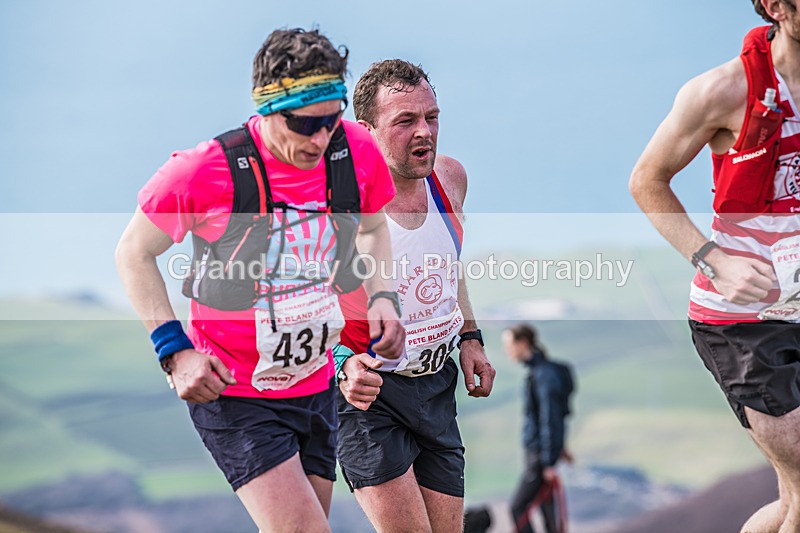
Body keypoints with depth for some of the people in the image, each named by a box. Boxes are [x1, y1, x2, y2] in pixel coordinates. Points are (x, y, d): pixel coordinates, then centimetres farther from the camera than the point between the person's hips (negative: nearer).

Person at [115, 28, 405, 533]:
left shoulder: (357, 151, -7)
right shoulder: (206, 170, -20)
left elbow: (373, 227, 16)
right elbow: (134, 253, -5)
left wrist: (382, 297, -1)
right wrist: (175, 351, -13)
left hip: (316, 387, 6)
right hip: (233, 394, -5)